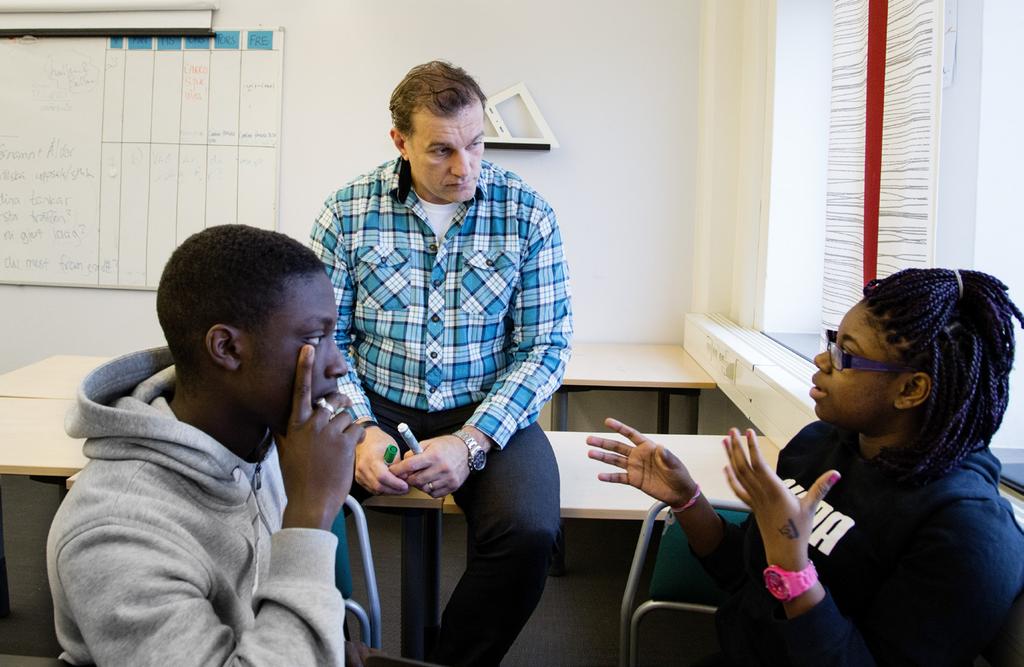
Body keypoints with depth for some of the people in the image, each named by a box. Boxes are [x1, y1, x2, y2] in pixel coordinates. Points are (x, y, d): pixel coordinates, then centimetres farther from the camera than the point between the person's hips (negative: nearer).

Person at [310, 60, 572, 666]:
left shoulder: (527, 214, -3)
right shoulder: (348, 212, 0)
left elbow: (545, 348, -4)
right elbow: (326, 338, 1)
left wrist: (471, 441, -18)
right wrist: (361, 431, -17)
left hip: (487, 413, 0)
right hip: (374, 408, 1)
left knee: (528, 534, -29)